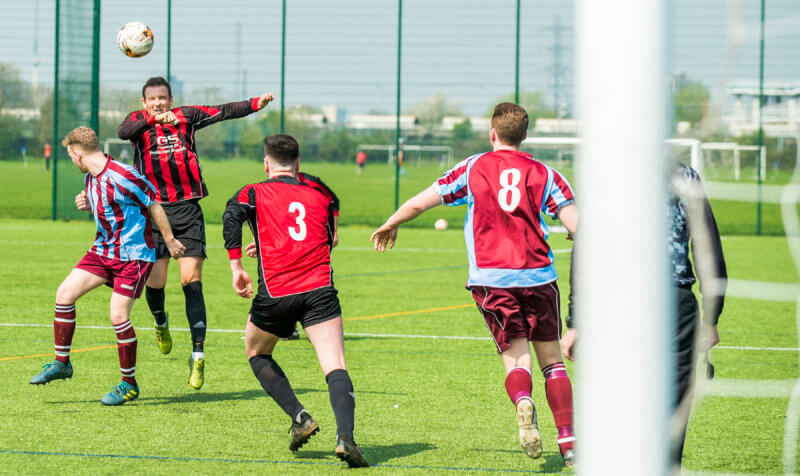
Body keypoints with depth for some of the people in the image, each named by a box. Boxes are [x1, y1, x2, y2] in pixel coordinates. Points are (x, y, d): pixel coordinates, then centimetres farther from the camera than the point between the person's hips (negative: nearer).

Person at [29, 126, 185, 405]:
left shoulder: (122, 176, -22)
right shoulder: (90, 179, 5)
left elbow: (154, 205, -14)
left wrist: (170, 241, -7)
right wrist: (88, 205, 1)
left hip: (134, 254, -8)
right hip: (103, 249, 8)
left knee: (118, 315, -13)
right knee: (65, 293, -2)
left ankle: (129, 384, 4)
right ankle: (62, 363, 11)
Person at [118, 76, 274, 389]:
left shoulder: (186, 116, 9)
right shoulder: (138, 120, 4)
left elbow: (224, 112, 2)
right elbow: (124, 132, -18)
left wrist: (256, 104, -13)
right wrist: (153, 118, -32)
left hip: (187, 209, 0)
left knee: (191, 281, -9)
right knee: (155, 280, -1)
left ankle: (198, 356, -13)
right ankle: (161, 323, 35)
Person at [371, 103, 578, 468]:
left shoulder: (472, 168, 7)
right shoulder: (544, 174, 7)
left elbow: (418, 203, 11)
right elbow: (578, 225, -2)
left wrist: (389, 226, 30)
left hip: (490, 279, 0)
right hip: (538, 275, 0)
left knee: (515, 357, 4)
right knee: (551, 358, 10)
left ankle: (522, 401, -31)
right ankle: (568, 443, 3)